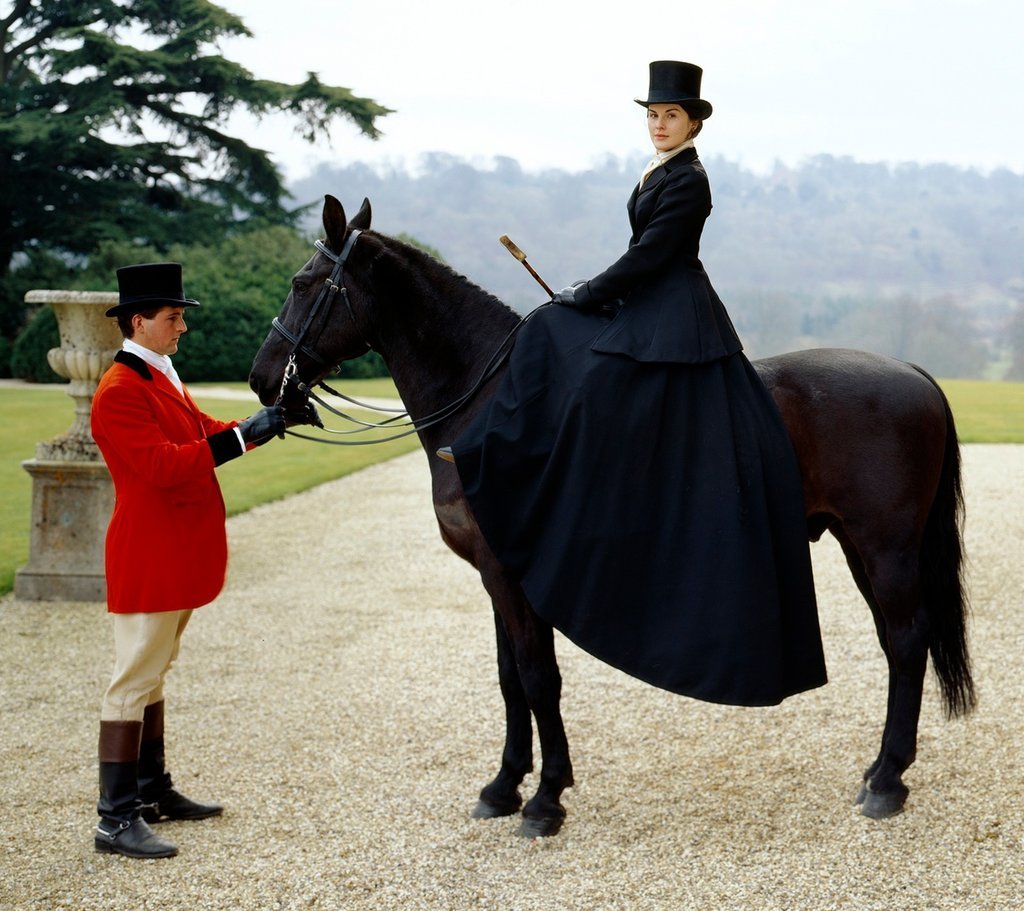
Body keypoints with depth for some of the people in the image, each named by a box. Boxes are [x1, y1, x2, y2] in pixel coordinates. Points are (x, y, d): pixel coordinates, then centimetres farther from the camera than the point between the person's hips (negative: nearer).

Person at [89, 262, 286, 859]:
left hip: (178, 557, 10)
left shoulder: (163, 379, 16)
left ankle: (153, 792, 26)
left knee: (154, 675, 17)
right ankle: (117, 819, -7)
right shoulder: (120, 391, -17)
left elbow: (205, 432, 15)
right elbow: (162, 464, -26)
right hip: (148, 559, -10)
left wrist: (263, 423, -1)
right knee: (135, 682, -9)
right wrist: (243, 436, -27)